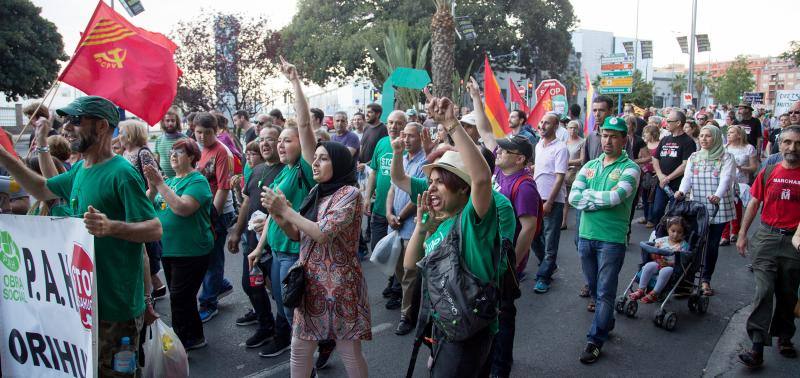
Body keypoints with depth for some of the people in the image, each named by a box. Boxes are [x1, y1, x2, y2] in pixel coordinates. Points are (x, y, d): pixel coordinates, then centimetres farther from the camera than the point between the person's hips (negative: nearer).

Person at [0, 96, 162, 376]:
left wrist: (111, 227, -39)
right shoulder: (80, 169, 8)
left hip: (116, 303, -9)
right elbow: (42, 189, 24)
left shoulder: (122, 173, -19)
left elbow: (155, 229, -23)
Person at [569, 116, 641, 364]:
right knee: (593, 288, 18)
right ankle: (607, 322, 39)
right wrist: (604, 200, -13)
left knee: (605, 293, 1)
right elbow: (573, 197, -3)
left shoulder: (629, 168, -5)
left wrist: (587, 195, -8)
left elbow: (616, 197, -22)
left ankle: (595, 340, 9)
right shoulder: (590, 166, 9)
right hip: (586, 235, 5)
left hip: (612, 239, -5)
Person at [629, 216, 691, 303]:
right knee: (648, 266, -28)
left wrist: (668, 263, -22)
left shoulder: (684, 245, 0)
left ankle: (654, 294, -26)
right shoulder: (662, 240, 8)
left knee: (665, 271, -37)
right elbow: (653, 257, 11)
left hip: (672, 267, -3)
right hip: (658, 263, 3)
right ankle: (641, 290, -22)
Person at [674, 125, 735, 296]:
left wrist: (717, 195, -36)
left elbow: (726, 179, -16)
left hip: (718, 209, -2)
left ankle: (706, 280, 18)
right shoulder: (694, 157, 10)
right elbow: (687, 177, -3)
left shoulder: (726, 158, 0)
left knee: (712, 245, 5)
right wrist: (681, 191, -25)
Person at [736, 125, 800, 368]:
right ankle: (757, 347, -6)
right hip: (767, 237, 0)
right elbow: (754, 203, 8)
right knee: (764, 291, -6)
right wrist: (742, 234, 6)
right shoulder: (768, 172, 3)